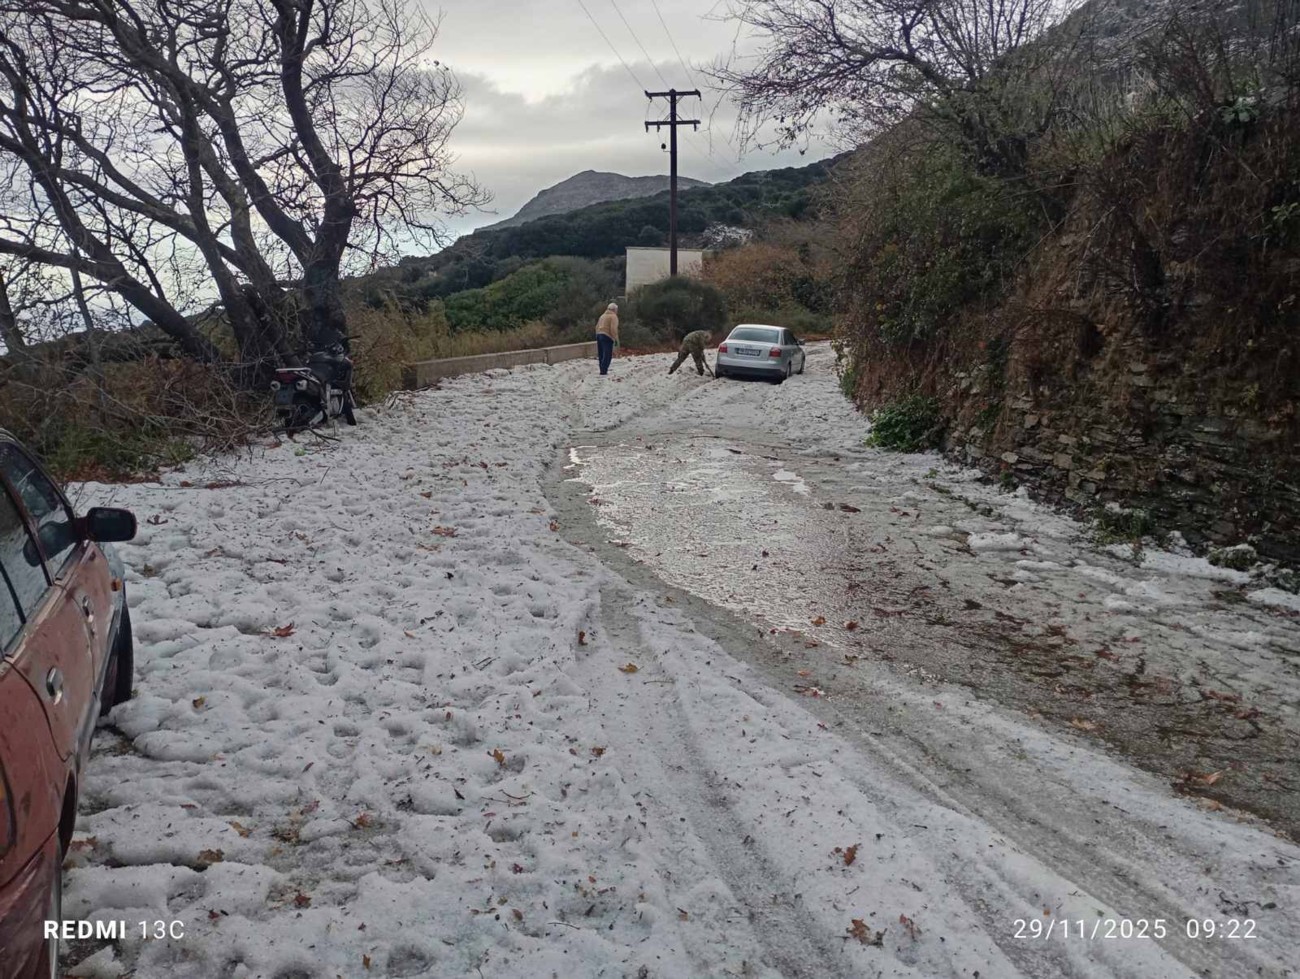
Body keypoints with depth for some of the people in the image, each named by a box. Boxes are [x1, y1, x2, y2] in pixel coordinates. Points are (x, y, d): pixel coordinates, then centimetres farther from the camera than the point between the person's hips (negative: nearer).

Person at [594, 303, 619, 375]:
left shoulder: (603, 315, 21)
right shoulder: (613, 316, -5)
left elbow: (597, 327, 20)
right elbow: (613, 329, -16)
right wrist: (616, 338, -12)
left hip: (599, 335, 9)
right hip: (607, 337, -8)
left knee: (601, 355, 13)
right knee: (607, 355, -9)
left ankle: (603, 369, 17)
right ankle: (603, 371, -17)